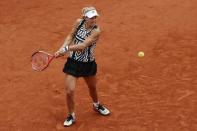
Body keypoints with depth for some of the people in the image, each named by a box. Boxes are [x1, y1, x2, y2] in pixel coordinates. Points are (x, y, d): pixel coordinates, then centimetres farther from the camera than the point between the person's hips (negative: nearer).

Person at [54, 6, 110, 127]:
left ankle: (97, 105, 55)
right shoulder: (78, 22, -9)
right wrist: (62, 49, -7)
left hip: (88, 64, -1)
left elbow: (83, 45, -28)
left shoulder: (96, 31, -21)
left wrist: (66, 49, -29)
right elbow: (71, 36, 6)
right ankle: (71, 116, 18)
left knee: (93, 88, 23)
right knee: (70, 91, -7)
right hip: (73, 62, 1)